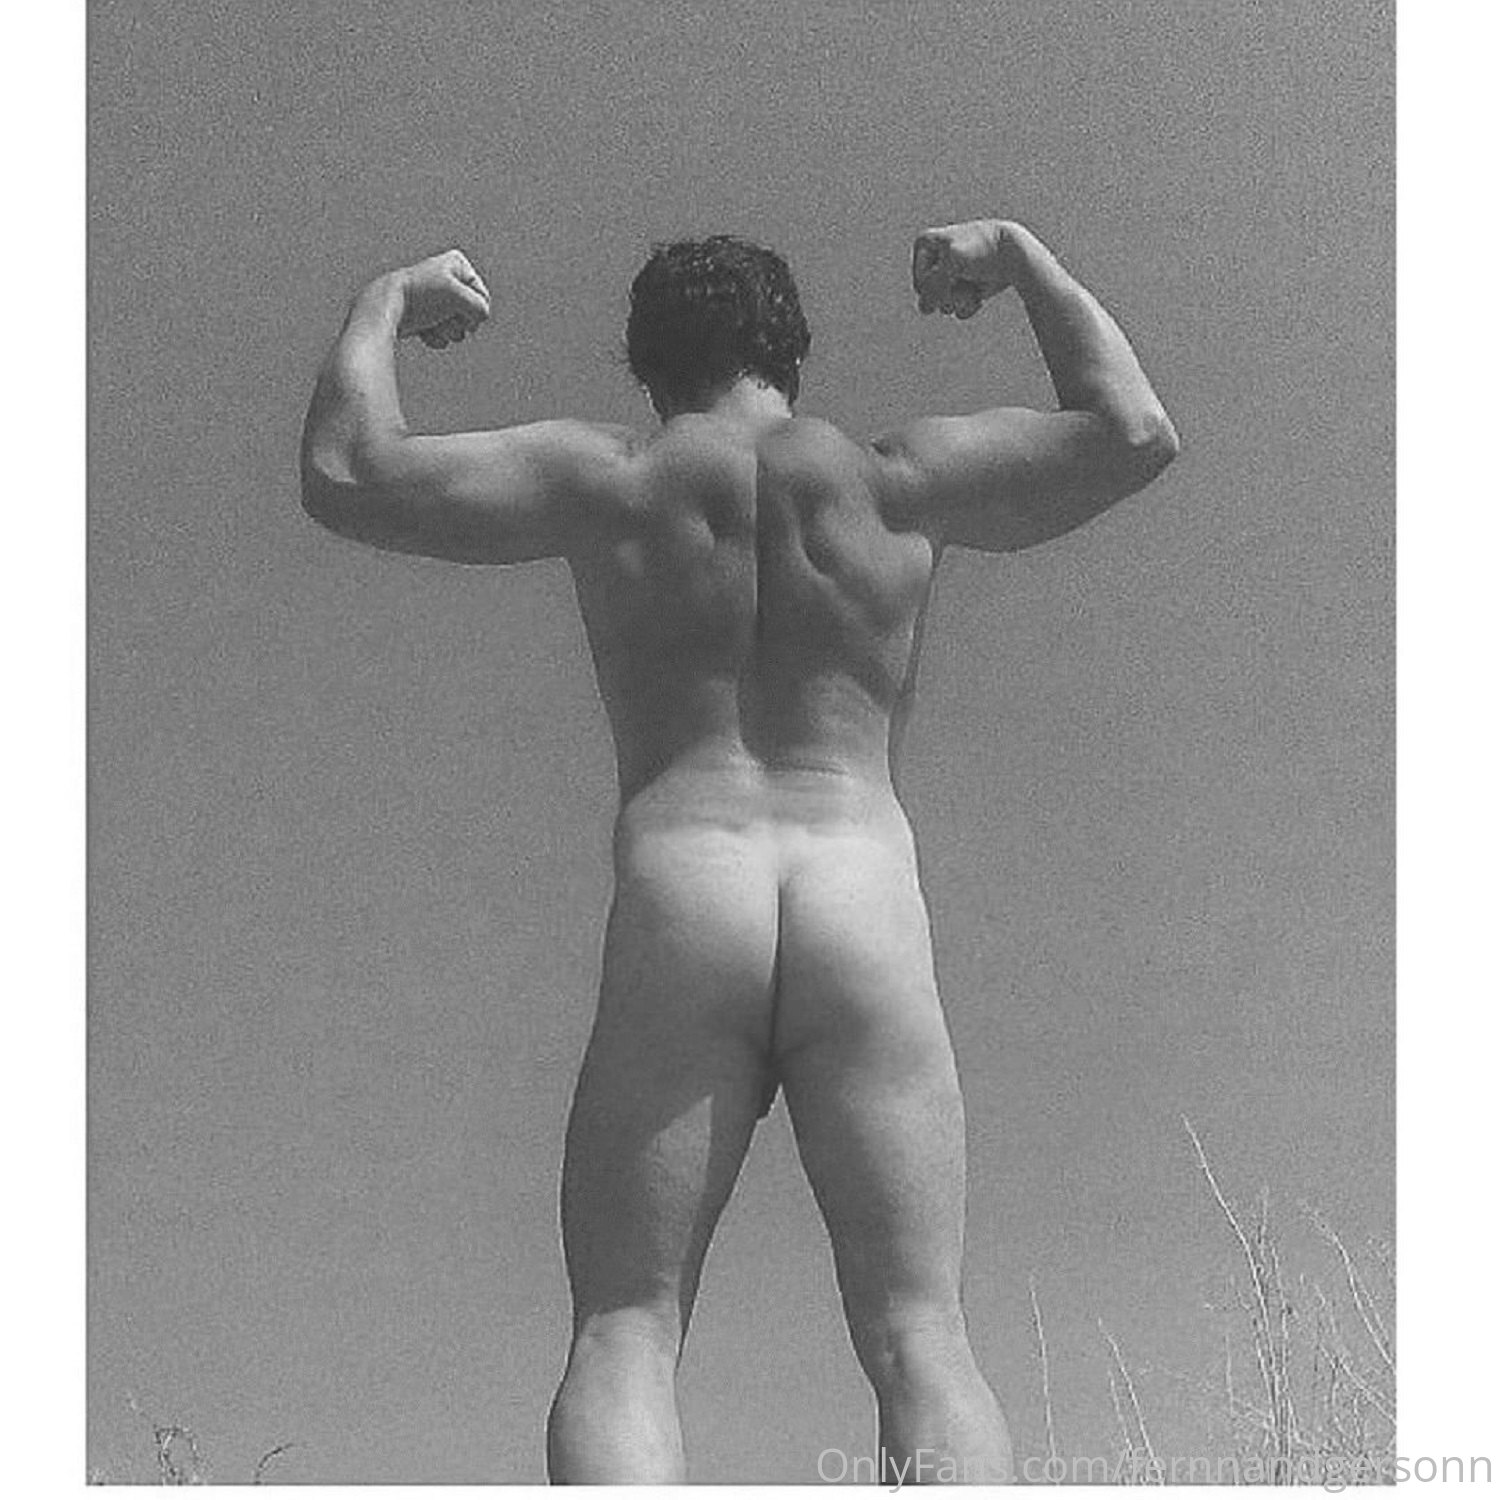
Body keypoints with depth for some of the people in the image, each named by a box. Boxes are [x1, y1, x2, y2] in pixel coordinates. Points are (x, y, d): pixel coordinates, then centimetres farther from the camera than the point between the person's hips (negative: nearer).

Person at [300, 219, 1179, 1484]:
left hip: (677, 911, -1)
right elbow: (1137, 433, 17)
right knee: (919, 1338, 0)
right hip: (870, 913, 1)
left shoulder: (607, 480, 10)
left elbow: (346, 475, 8)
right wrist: (1019, 255, 30)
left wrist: (386, 304, 27)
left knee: (623, 1340, 0)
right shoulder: (896, 477, 12)